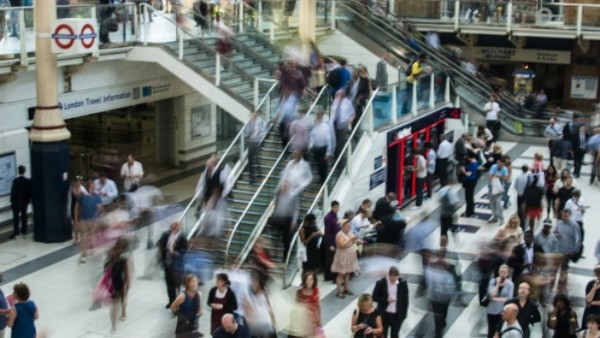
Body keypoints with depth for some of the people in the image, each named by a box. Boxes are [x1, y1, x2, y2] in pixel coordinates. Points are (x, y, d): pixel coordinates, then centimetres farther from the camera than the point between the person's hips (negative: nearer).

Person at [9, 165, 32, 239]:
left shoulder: (15, 181, -17)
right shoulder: (28, 181, -5)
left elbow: (13, 191, -13)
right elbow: (30, 191, 0)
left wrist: (12, 200, -4)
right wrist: (29, 199, 12)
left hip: (16, 202, -4)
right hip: (25, 202, 4)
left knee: (16, 217, 1)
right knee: (24, 216, 12)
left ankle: (16, 233, -2)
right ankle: (23, 232, 15)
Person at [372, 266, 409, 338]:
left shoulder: (403, 283, -8)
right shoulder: (380, 283, -13)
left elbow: (405, 299, 1)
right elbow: (374, 297, -6)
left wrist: (404, 313, 0)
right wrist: (386, 300, -21)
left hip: (397, 315, 2)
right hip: (384, 315, -2)